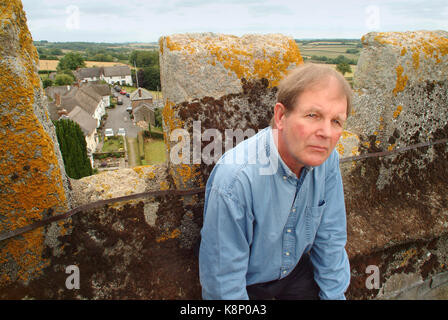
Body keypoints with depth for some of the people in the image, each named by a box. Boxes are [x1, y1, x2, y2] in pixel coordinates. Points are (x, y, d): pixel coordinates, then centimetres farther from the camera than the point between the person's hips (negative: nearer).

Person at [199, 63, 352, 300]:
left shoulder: (327, 159, -16)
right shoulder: (235, 178, -35)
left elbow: (330, 240, -3)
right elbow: (224, 279, -24)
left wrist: (335, 295, 1)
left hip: (296, 269, 4)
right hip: (247, 284, -3)